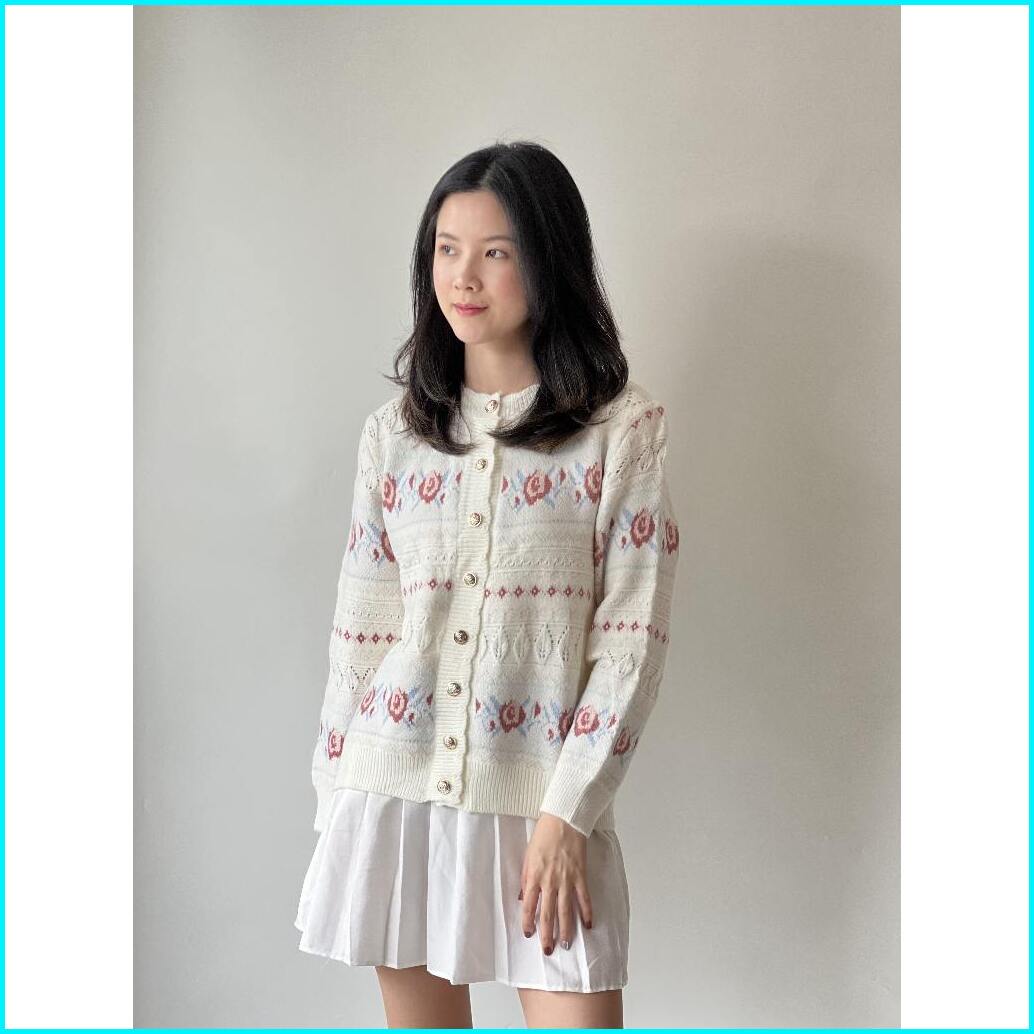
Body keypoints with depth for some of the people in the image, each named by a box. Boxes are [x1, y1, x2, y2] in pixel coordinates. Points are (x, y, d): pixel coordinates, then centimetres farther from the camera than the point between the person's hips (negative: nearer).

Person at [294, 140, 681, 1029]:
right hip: (395, 788, 3)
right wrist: (338, 808, 8)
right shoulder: (394, 431, 7)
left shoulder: (624, 429, -4)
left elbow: (632, 640, -7)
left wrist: (566, 815, -12)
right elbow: (359, 631, 9)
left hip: (547, 801, -3)